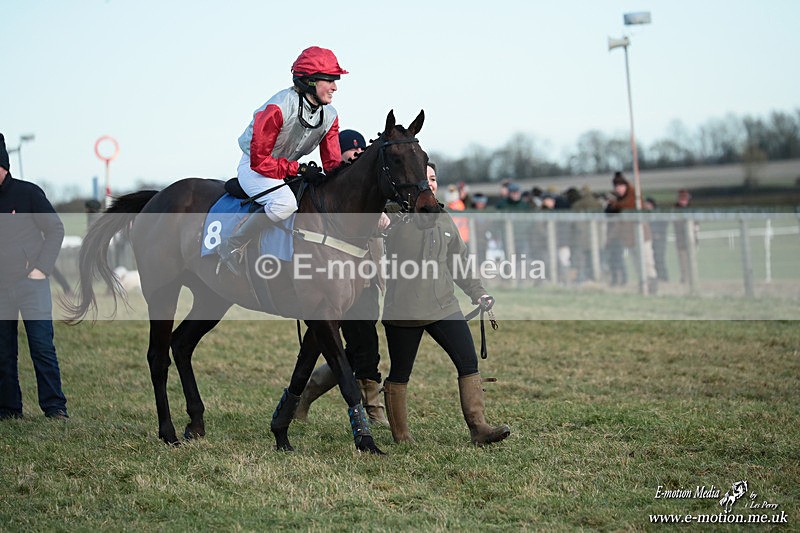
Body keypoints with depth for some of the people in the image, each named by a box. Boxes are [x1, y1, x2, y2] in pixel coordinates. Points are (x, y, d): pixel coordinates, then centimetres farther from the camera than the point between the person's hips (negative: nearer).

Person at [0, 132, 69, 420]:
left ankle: (55, 407, -1)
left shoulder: (28, 192, -2)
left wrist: (41, 269, -7)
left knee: (42, 347, -6)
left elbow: (55, 230, 1)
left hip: (31, 285, -4)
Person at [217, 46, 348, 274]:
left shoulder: (329, 115, -4)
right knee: (285, 202, -37)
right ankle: (231, 247, -21)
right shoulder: (279, 107, -27)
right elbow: (260, 160, -26)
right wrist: (299, 169, -29)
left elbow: (332, 164, -1)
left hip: (290, 170, 8)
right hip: (253, 168, -8)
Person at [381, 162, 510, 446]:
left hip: (444, 306, 5)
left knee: (469, 364, -5)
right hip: (403, 310, -5)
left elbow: (460, 261, 19)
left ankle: (478, 427, -4)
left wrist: (478, 293, 13)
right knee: (400, 374, 5)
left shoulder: (444, 219, 14)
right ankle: (400, 437, 16)